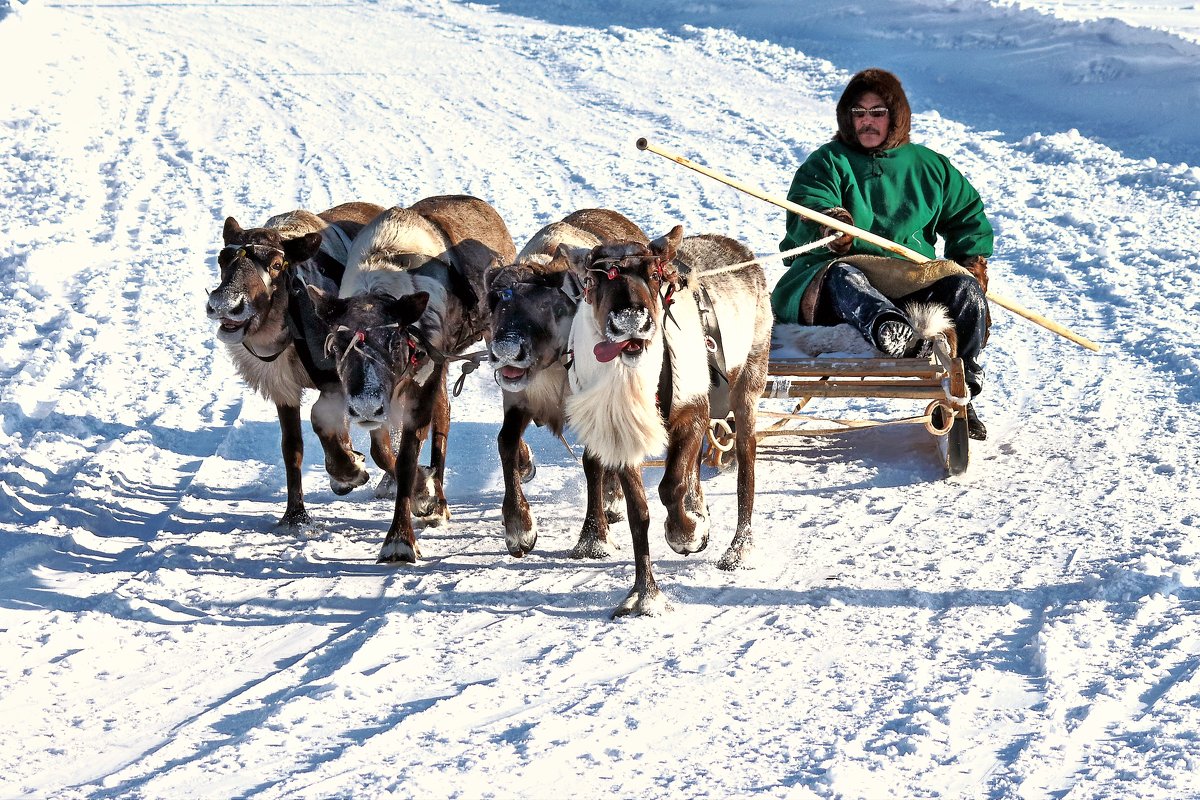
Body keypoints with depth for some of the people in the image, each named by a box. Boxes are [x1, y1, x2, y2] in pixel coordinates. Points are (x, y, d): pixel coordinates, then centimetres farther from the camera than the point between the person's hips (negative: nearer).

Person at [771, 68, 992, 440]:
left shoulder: (929, 167, 22)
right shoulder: (827, 163, 12)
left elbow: (968, 215, 29)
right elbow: (804, 216, -6)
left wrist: (972, 260, 8)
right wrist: (830, 228, -30)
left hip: (911, 291, 3)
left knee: (965, 290, -23)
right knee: (842, 274, -38)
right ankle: (890, 330, -71)